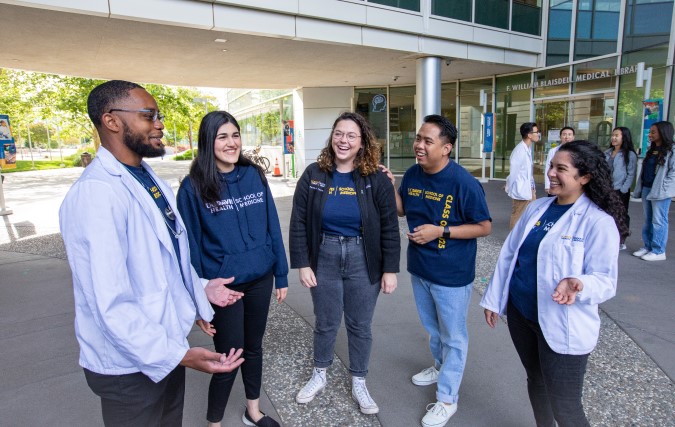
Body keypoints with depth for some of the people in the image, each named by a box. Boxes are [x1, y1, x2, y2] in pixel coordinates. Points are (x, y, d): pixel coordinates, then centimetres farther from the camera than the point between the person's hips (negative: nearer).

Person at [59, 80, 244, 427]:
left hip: (164, 347, 8)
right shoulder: (96, 193, -26)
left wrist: (201, 288, 10)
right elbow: (111, 304, -29)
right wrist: (179, 354, -28)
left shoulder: (148, 179, 5)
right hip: (131, 365, -8)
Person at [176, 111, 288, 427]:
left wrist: (281, 275, 4)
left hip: (260, 280, 4)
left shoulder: (255, 175, -1)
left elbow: (272, 227, 3)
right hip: (223, 288, -3)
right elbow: (190, 246, -8)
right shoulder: (193, 186, -11)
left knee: (253, 348, 19)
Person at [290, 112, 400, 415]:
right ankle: (319, 375, 42)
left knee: (360, 326, 14)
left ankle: (358, 383, 37)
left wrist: (390, 269, -6)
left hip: (363, 261, 0)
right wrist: (302, 264, -6)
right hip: (324, 258, 1)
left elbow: (389, 228, -5)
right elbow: (299, 223, -3)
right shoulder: (313, 175, -6)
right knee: (326, 323, 17)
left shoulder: (376, 179, -8)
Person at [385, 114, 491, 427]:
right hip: (419, 269, 6)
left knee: (452, 337, 12)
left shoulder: (464, 183, -23)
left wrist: (441, 230, -25)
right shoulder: (412, 175, -4)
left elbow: (484, 227, -16)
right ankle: (441, 367, 52)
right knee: (432, 328, 26)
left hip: (452, 275, -6)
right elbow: (402, 210, 9)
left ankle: (447, 399, 28)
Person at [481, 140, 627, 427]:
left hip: (562, 327, -6)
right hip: (520, 314, 6)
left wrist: (578, 284, -38)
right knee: (535, 381, 23)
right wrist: (493, 298, 9)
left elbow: (606, 280, -16)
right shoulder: (537, 207, 4)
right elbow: (508, 254, 8)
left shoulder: (598, 221, -14)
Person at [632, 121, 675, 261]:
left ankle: (658, 251, 3)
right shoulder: (651, 150, 16)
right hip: (646, 189, 8)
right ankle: (647, 246, 21)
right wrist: (640, 188, 13)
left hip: (660, 192, -8)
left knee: (658, 221, -3)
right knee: (648, 220, 13)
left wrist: (662, 188, -16)